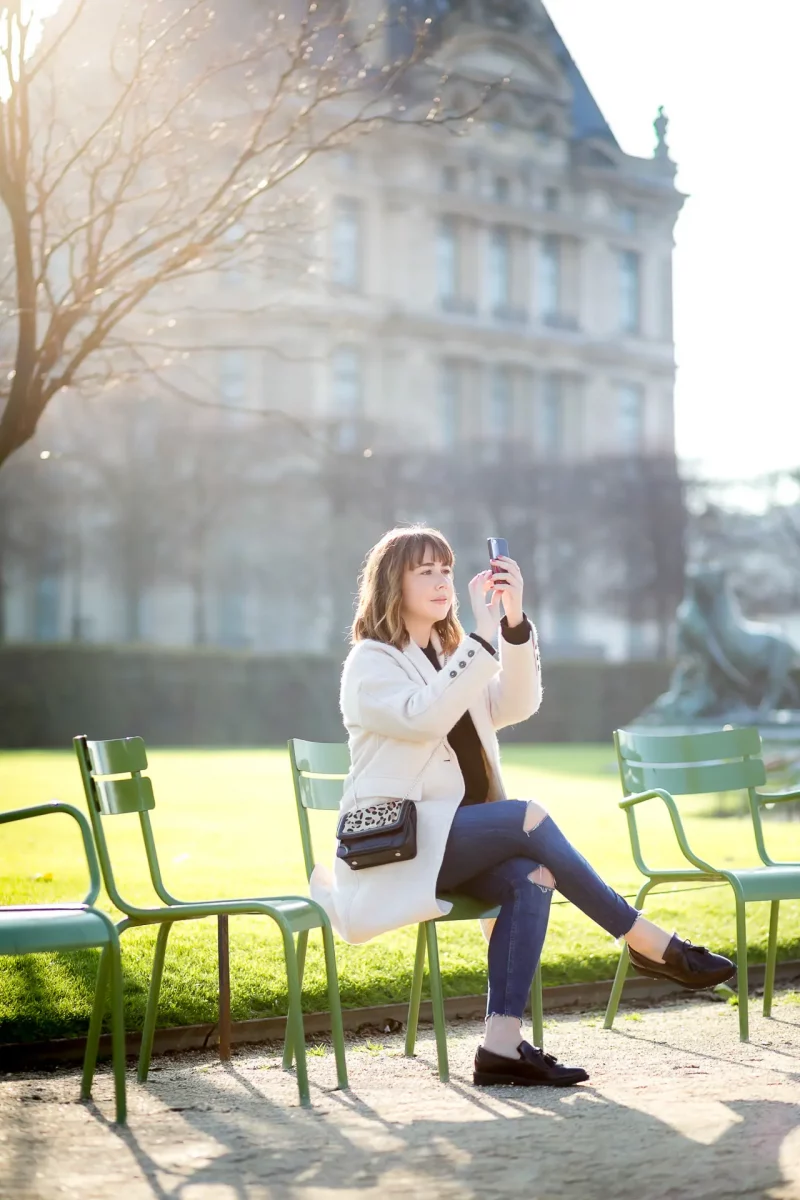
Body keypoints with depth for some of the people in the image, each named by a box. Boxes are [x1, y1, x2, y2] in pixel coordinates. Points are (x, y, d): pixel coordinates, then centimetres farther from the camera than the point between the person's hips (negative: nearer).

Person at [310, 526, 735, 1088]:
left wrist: (515, 621, -11)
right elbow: (425, 716, -20)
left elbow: (517, 705, 2)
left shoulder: (455, 655, 21)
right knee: (530, 818, -27)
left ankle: (503, 1043, -30)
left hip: (460, 841, 6)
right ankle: (648, 943, -19)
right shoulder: (371, 663, -1)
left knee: (531, 878, -26)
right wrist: (484, 634, -22)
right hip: (398, 845, -6)